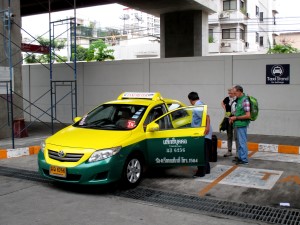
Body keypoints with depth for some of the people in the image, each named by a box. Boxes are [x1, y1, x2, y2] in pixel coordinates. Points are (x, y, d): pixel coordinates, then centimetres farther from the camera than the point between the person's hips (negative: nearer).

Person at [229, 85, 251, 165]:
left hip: (242, 124, -9)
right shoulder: (239, 99, 9)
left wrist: (236, 118, -16)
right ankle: (240, 157, 26)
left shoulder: (245, 100, -19)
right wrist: (233, 118, 8)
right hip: (238, 124, 9)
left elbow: (247, 115, -21)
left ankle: (244, 159, 8)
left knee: (242, 142, -1)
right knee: (240, 142, 16)